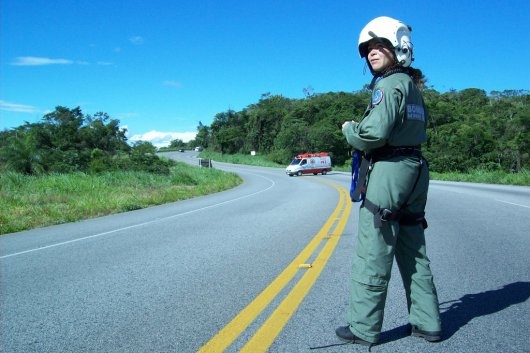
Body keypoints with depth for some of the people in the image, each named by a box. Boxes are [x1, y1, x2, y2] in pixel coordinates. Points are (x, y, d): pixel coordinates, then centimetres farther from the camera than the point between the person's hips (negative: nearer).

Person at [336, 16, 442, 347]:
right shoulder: (413, 86, 18)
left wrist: (349, 129, -1)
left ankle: (364, 328, 6)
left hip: (389, 171, -9)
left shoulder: (390, 84, -10)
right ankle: (427, 322, 22)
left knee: (373, 256, -2)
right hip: (415, 170, 10)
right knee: (414, 254, 14)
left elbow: (374, 133, -21)